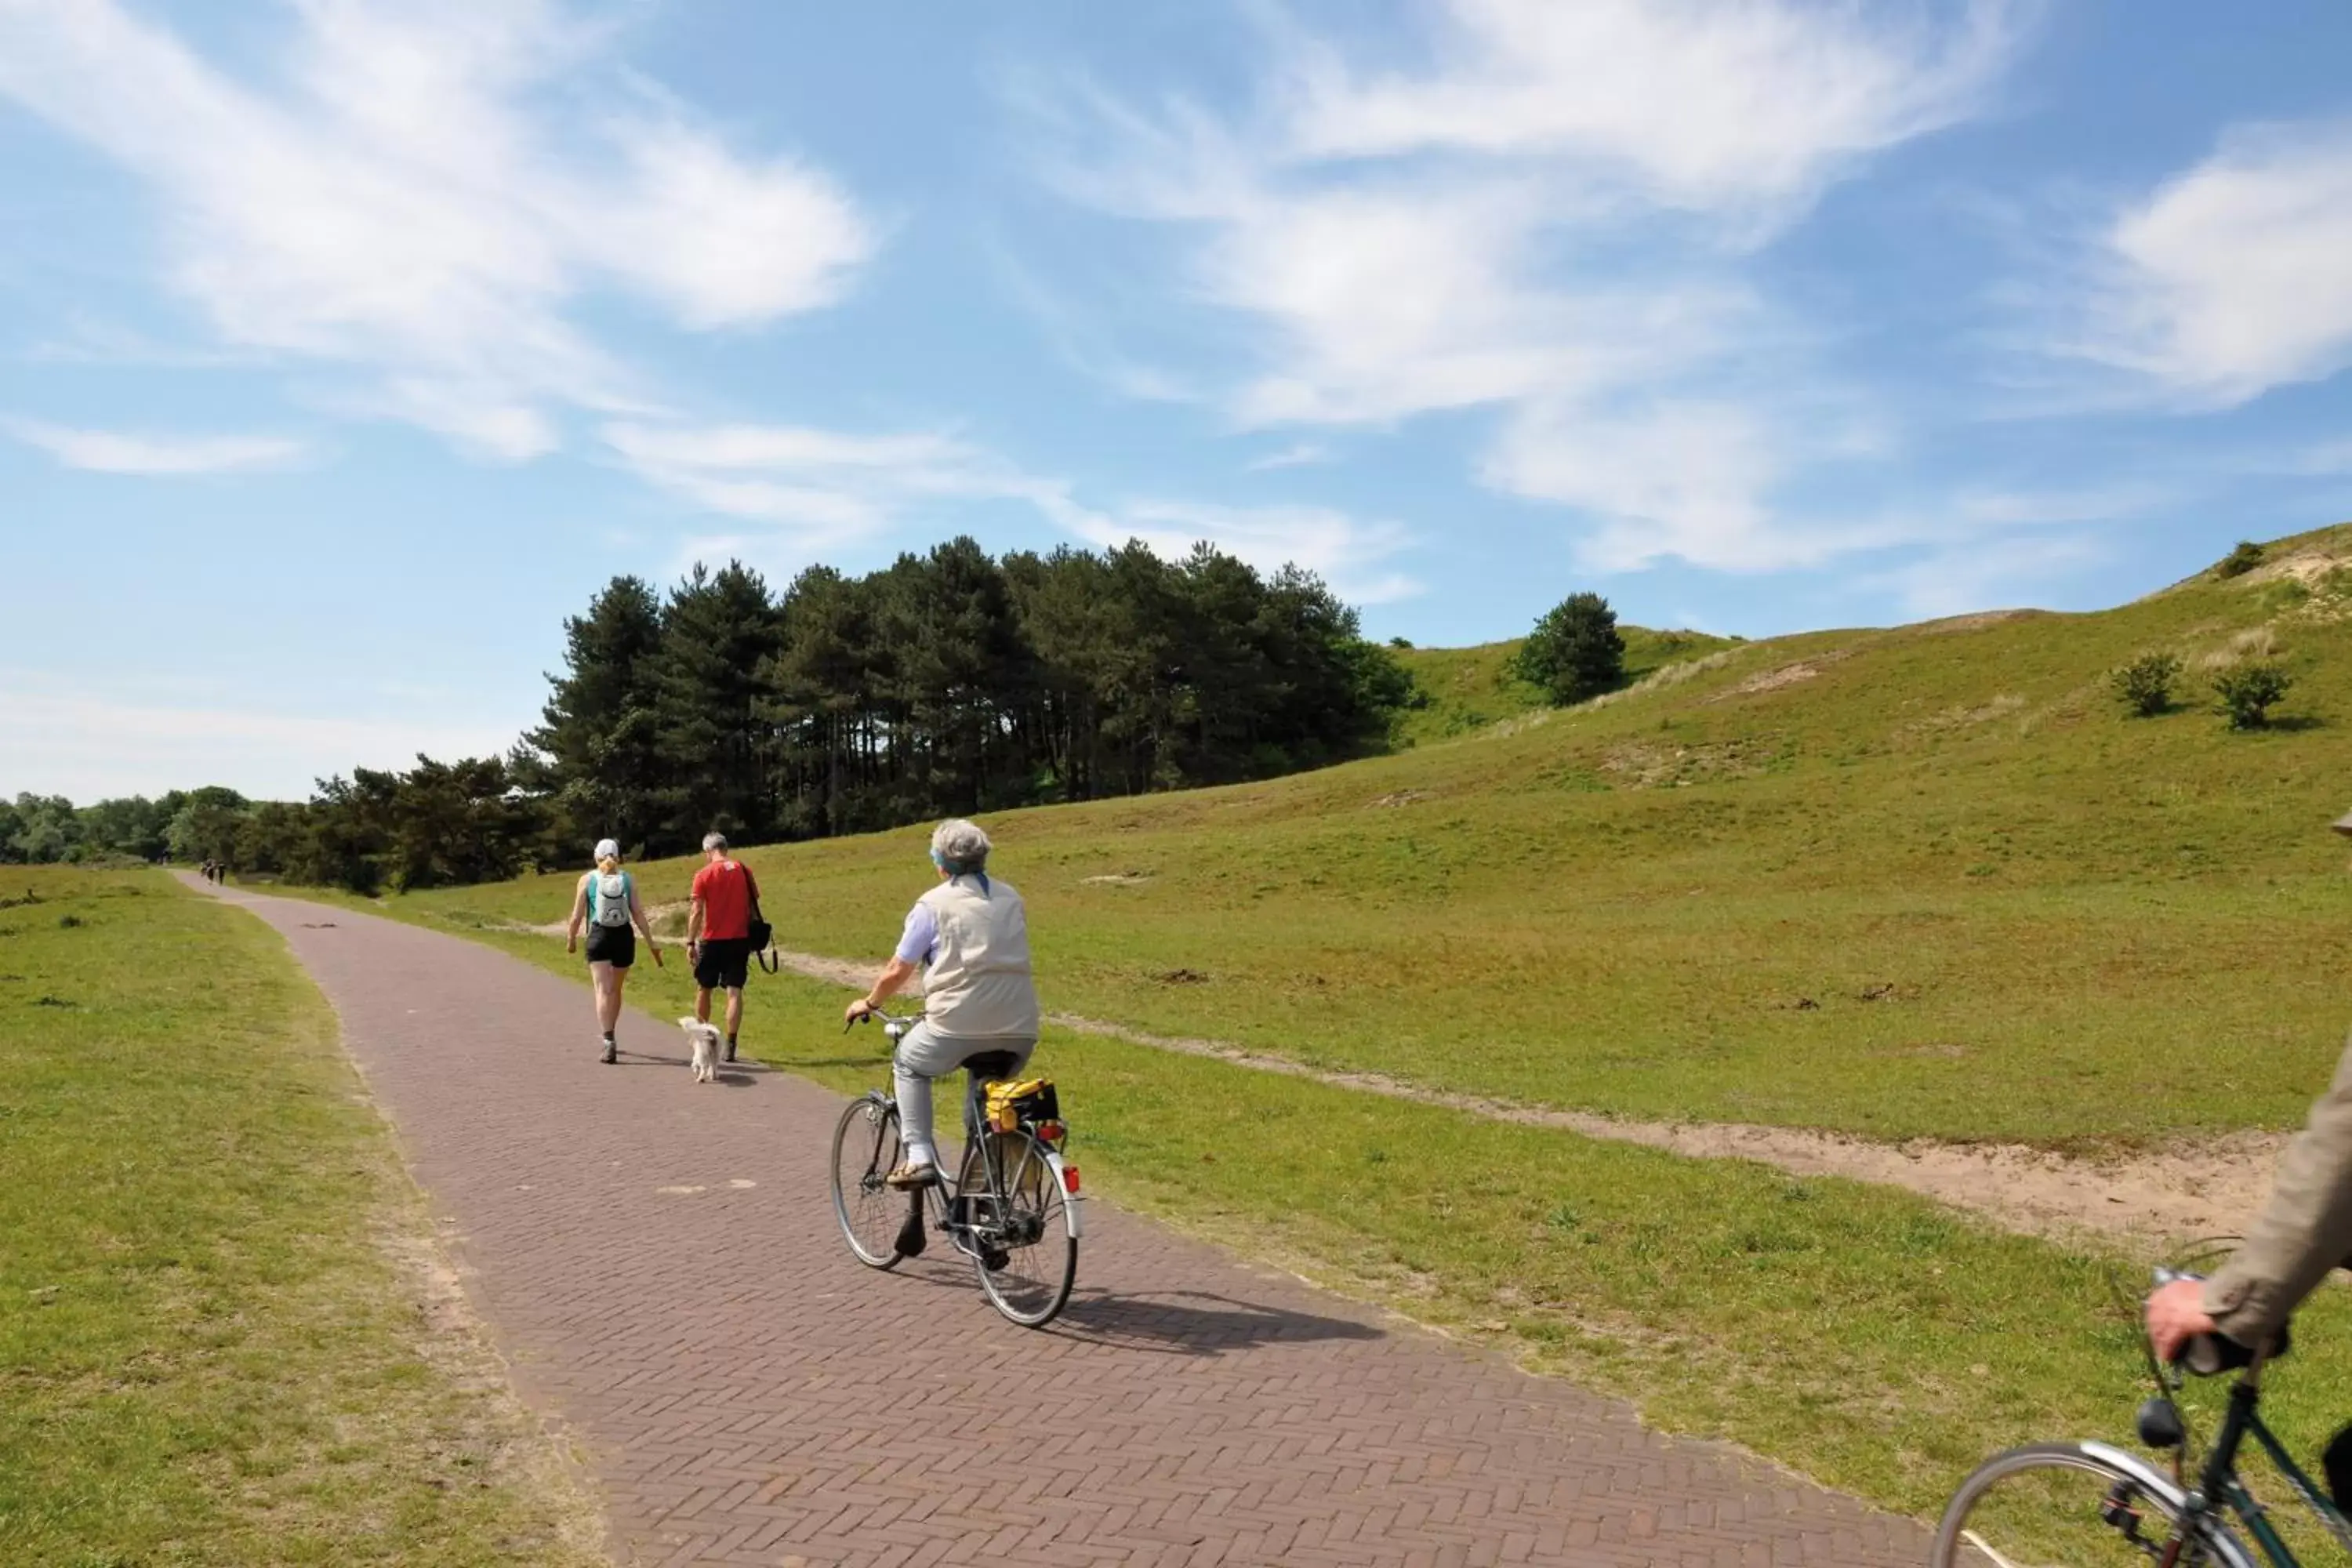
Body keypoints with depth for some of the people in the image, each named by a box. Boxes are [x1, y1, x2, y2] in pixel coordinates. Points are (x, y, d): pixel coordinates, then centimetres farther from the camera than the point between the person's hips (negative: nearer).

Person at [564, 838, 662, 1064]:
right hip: (624, 937, 2)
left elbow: (577, 916, 0)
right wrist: (651, 943, 3)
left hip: (599, 937, -2)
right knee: (615, 990, 18)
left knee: (603, 990, -6)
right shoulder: (628, 879, 2)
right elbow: (638, 914, -1)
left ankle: (609, 1041, -20)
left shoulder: (587, 880, 0)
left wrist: (571, 940, 16)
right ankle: (610, 1038, 31)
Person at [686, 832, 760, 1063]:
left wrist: (690, 943, -4)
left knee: (704, 989, 16)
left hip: (712, 940, -2)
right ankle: (730, 1046, -6)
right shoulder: (744, 871, 2)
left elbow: (697, 912, -9)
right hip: (740, 939, 2)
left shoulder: (704, 875, -7)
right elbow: (754, 903, 7)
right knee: (734, 992, 0)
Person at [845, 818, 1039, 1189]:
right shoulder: (1010, 898, 15)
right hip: (1020, 1032, 5)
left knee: (908, 1064, 23)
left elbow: (897, 971, 4)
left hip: (959, 1025, -4)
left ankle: (919, 1158, 11)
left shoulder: (933, 904, 1)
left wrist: (868, 1003, 23)